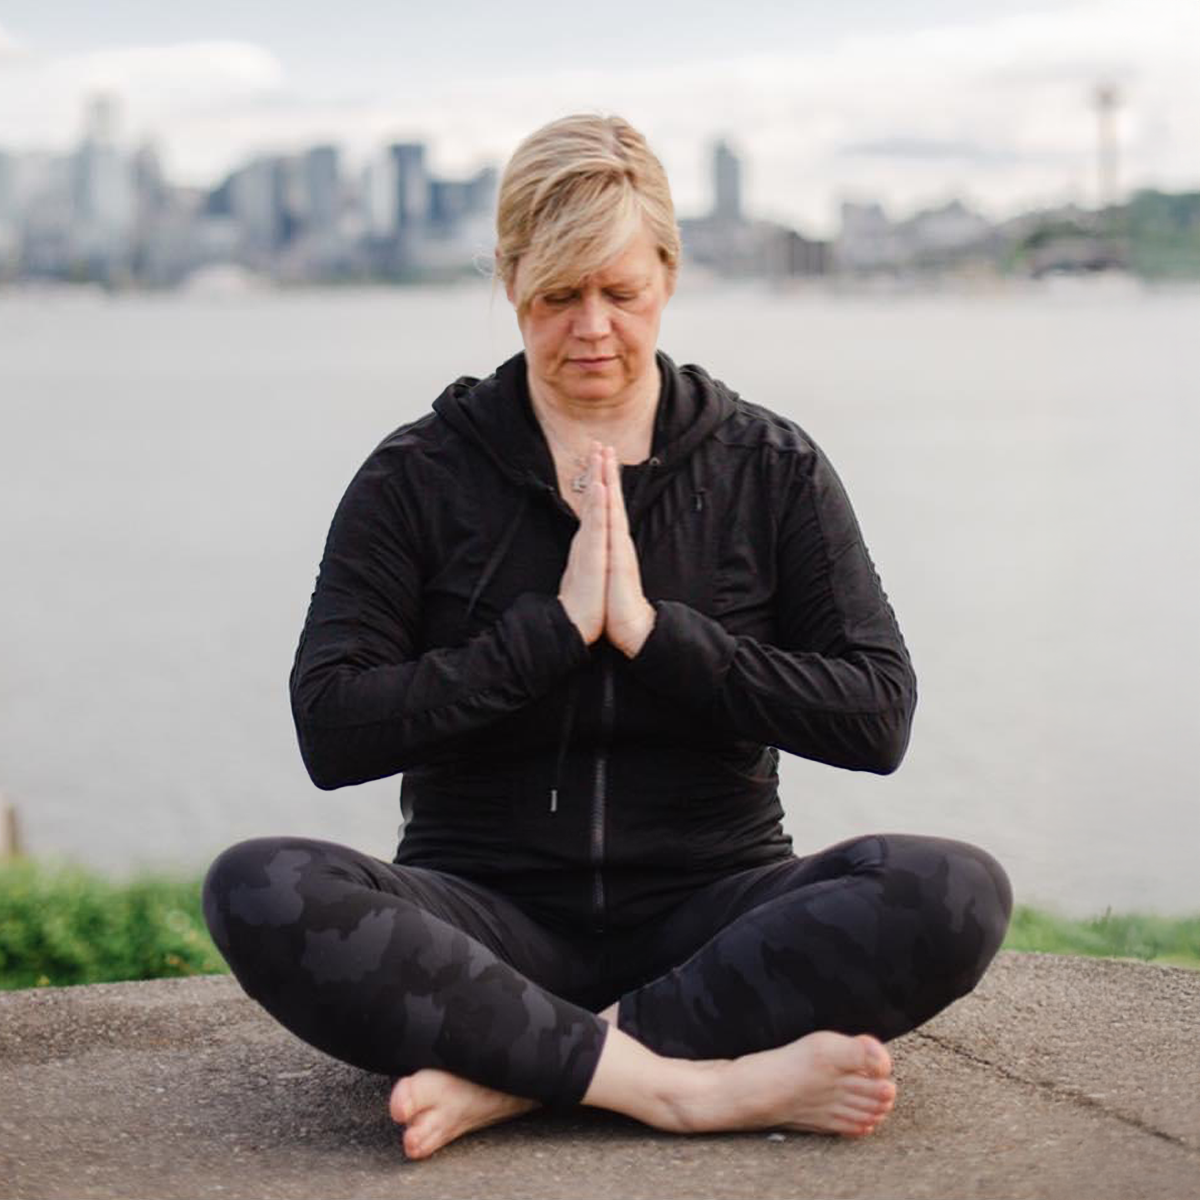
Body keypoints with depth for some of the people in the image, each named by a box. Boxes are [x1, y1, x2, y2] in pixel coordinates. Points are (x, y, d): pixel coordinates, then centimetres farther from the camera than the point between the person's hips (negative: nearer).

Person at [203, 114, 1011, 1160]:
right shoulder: (418, 478, 4)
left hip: (707, 908, 1)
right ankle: (691, 1082, -31)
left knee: (955, 894, -28)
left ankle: (509, 1072, -28)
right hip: (489, 911, -1)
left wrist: (653, 631, -11)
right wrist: (554, 628, -12)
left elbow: (879, 718, -3)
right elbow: (330, 731, -6)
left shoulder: (771, 469, 6)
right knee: (261, 893, -31)